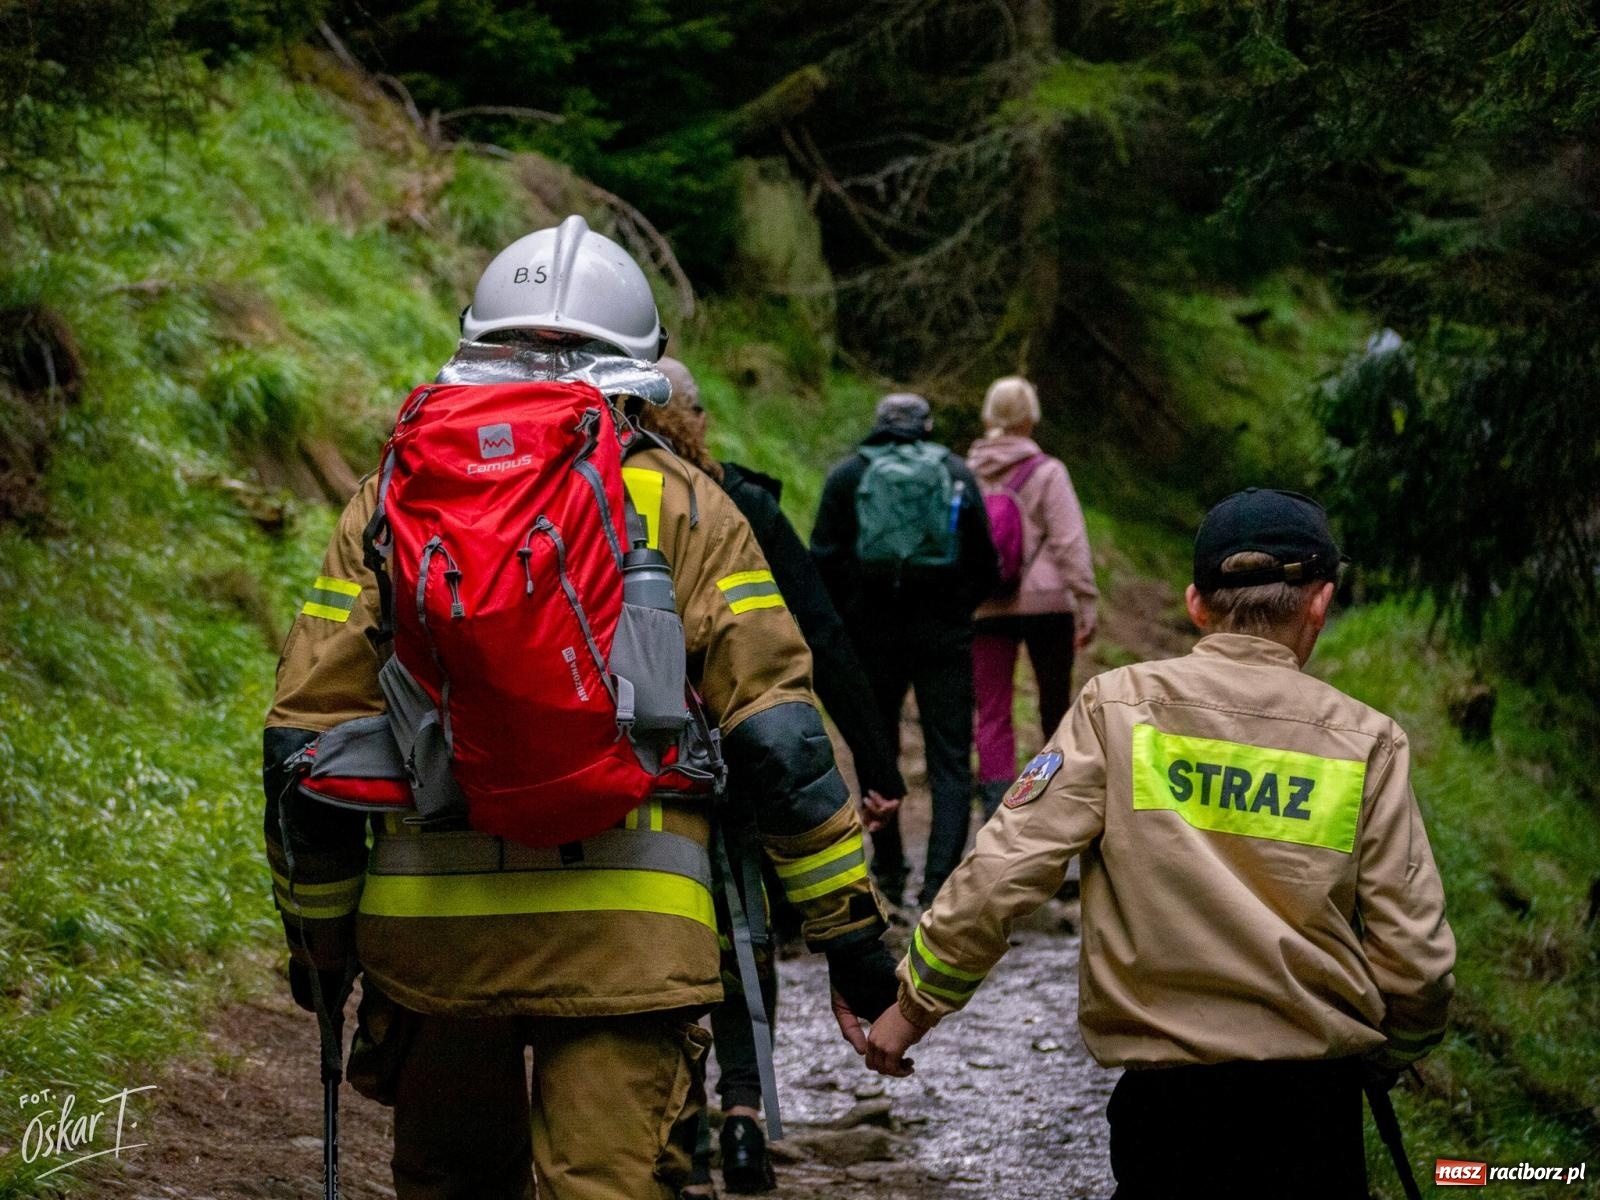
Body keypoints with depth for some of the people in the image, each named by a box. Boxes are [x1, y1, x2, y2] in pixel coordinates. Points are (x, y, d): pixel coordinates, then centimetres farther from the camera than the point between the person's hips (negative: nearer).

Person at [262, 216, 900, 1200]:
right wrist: (850, 928, 5)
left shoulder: (394, 500, 8)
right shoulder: (683, 506, 4)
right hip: (623, 935, -2)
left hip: (429, 928, 2)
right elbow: (779, 735, -2)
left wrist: (318, 932, 17)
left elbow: (309, 738, 6)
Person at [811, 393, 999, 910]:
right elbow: (985, 563, 4)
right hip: (944, 633, 0)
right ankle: (940, 881, -12)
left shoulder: (847, 474, 3)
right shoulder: (956, 472, 5)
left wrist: (843, 619, 9)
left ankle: (888, 870, 22)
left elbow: (824, 559, -3)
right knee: (950, 761, 0)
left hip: (872, 630, 1)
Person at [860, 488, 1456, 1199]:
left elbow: (1001, 874, -5)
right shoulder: (1368, 743, 1)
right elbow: (1415, 960, 0)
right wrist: (1388, 1055, 20)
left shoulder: (1116, 708, 0)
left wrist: (915, 1005, 7)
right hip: (1316, 1102, 0)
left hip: (1163, 1095, 0)